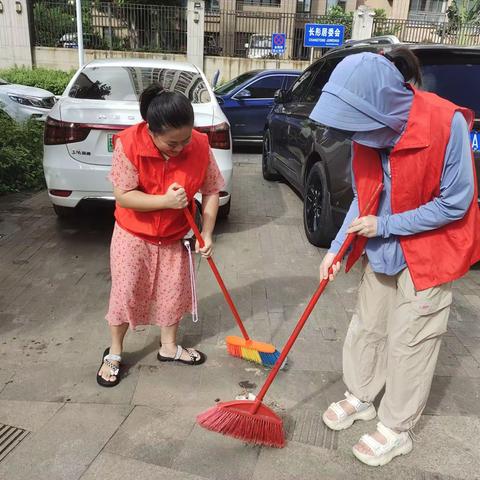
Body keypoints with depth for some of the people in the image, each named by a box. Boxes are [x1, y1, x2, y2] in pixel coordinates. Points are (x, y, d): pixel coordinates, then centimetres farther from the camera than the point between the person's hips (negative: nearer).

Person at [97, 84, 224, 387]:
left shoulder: (200, 146, -18)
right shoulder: (128, 144, -26)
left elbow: (211, 191, -8)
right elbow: (123, 195, -24)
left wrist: (207, 233, -13)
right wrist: (166, 201, -34)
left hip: (174, 237, 3)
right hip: (133, 236, -2)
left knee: (174, 293, 13)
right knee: (125, 294, 6)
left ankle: (169, 347, 36)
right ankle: (114, 354, 28)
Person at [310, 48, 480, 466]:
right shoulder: (370, 129, -10)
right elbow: (362, 198, -2)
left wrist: (385, 225, -20)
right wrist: (337, 249, -10)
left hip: (429, 249, -5)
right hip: (383, 248, 6)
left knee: (409, 342, 5)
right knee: (366, 327, 16)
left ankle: (396, 430, 26)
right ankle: (360, 397, 40)